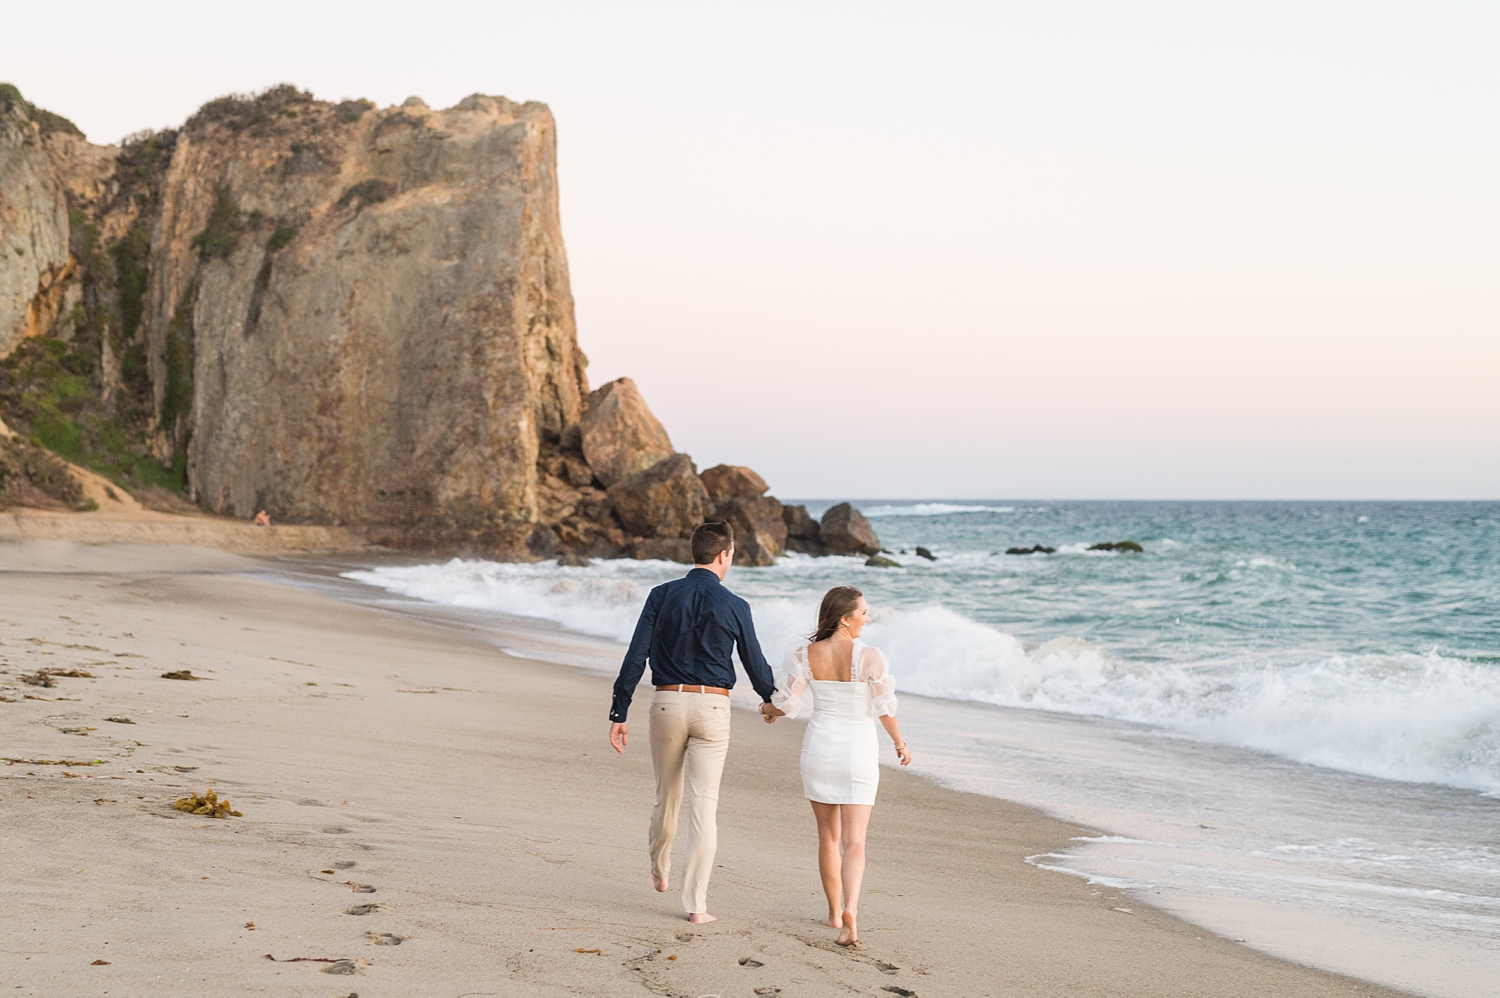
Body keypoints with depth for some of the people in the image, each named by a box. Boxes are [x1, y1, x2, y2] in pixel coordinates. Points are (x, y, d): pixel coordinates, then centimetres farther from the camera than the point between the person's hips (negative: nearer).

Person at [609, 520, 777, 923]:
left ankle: (660, 870, 42)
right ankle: (696, 904, -2)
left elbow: (636, 657, -3)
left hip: (667, 703, 2)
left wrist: (619, 713, 1)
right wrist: (771, 698, 29)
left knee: (666, 797, 20)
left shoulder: (662, 596, 1)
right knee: (704, 806, -1)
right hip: (713, 706, -2)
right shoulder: (734, 606, -2)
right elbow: (754, 663, 9)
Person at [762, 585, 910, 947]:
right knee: (854, 841, -3)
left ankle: (835, 911, 28)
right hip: (858, 751, -3)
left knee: (828, 835, 18)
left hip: (820, 747, 3)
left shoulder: (806, 654, -5)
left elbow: (787, 703, -6)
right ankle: (850, 908, -24)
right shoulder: (869, 656, -13)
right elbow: (885, 709, -8)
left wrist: (769, 709, 17)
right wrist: (900, 744, 9)